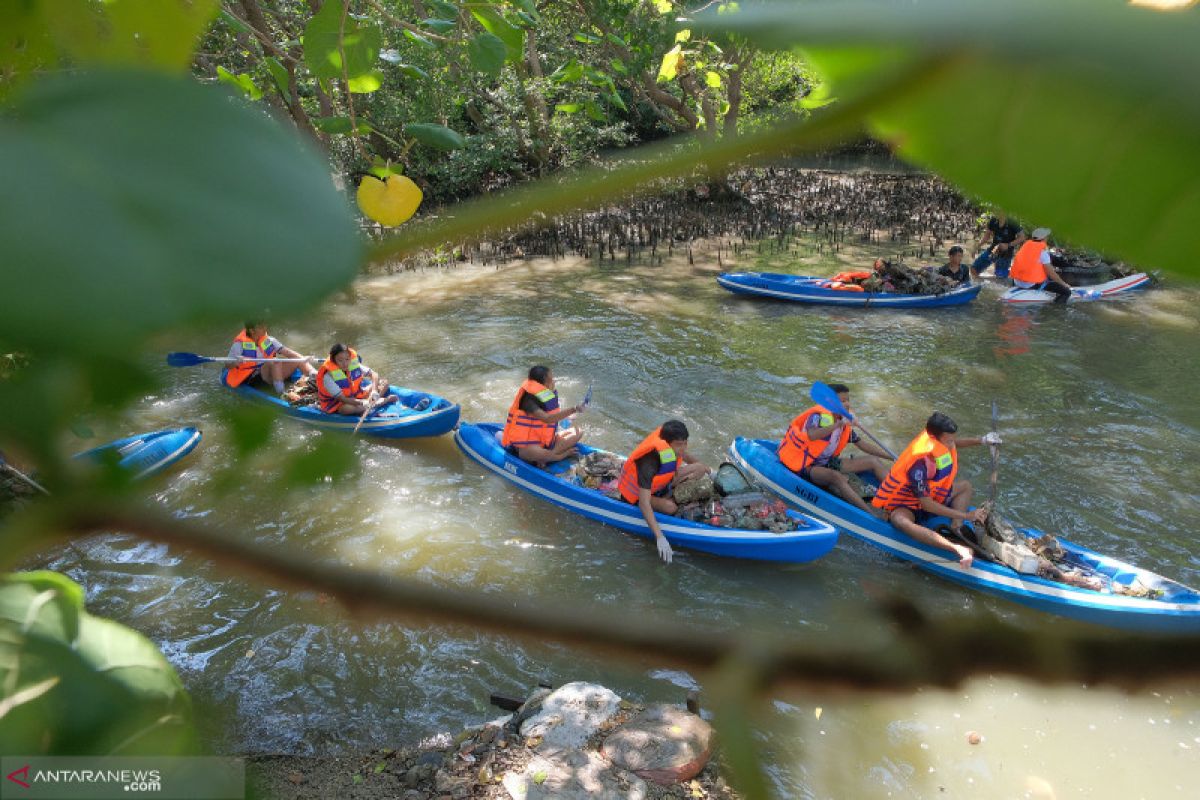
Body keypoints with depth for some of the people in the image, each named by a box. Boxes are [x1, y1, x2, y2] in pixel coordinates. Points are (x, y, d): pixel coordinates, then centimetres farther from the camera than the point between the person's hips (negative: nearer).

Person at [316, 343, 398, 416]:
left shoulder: (353, 364, -13)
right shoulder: (328, 377, -26)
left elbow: (374, 374, -10)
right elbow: (343, 399, -30)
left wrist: (374, 391, -28)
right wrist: (363, 403, -44)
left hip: (356, 396, 6)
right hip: (336, 404, -6)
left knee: (384, 383, -2)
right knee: (348, 407, -42)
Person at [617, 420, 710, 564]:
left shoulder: (674, 448, -19)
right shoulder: (649, 464, -42)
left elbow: (685, 455, 8)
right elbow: (644, 503, -46)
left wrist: (704, 468, 25)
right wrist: (660, 537, -52)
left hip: (658, 483, 8)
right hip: (636, 494, -8)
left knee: (699, 468, 2)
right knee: (670, 507, -36)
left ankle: (667, 495, -2)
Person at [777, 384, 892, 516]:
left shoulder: (844, 421, 5)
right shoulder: (819, 415, -18)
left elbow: (863, 445, 13)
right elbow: (811, 435, -41)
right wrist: (839, 424, -44)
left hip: (828, 463, 9)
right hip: (806, 467, -9)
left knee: (874, 461, 0)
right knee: (837, 476, -38)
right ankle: (872, 514, -49)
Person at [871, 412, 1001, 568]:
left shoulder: (935, 436, -11)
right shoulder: (920, 463, -33)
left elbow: (954, 443, 18)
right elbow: (927, 505, -32)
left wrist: (981, 440, 4)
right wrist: (966, 516, -31)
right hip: (904, 506, -9)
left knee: (966, 486, 13)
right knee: (900, 521, -43)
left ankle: (956, 526, -13)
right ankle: (958, 549, -56)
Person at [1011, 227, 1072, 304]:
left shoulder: (1026, 244, 10)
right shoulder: (1043, 250, -10)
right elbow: (1050, 272, -11)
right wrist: (1064, 284, 1)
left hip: (1017, 282, 8)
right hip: (1034, 284, -8)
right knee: (1066, 292, -5)